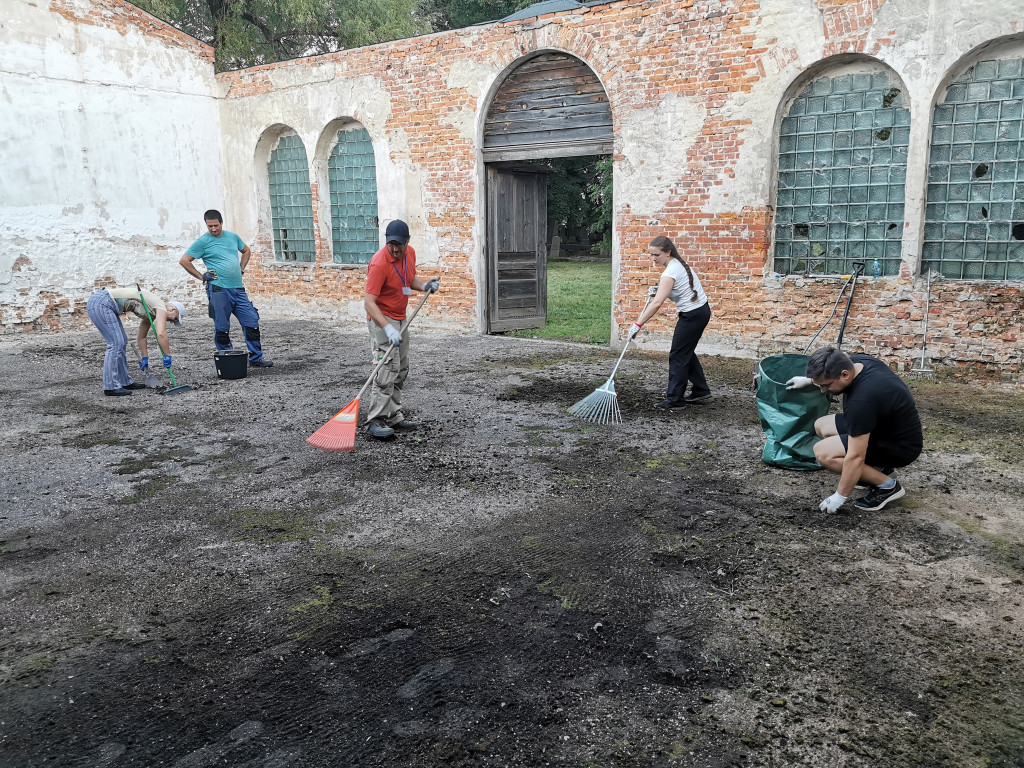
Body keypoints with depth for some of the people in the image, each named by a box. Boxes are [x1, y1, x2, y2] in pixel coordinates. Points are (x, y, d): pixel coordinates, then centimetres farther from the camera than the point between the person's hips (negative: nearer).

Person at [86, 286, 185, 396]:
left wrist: (145, 358, 32)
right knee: (116, 344, -9)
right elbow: (161, 334, -23)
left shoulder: (150, 314, 20)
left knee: (122, 341, 15)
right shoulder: (162, 308, -8)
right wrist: (167, 356, -14)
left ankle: (125, 381, 24)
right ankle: (111, 386, -4)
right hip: (101, 303, -10)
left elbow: (142, 337, 30)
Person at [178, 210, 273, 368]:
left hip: (238, 289, 5)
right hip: (219, 289, -5)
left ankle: (256, 358, 8)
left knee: (252, 322, 1)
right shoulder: (203, 242, -1)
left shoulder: (232, 237, 13)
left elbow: (246, 251, 30)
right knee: (222, 328, 0)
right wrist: (201, 277, -4)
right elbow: (184, 261, -1)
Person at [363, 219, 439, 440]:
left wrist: (425, 285, -2)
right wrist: (387, 328, -40)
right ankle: (375, 422, -14)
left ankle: (393, 417, 21)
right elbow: (369, 302, -29)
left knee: (401, 370, 12)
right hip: (382, 320, -9)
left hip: (400, 319, 9)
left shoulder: (410, 253, 0)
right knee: (388, 368, -17)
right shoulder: (379, 263, -25)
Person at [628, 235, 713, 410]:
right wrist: (659, 290, 5)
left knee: (678, 355, -4)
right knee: (686, 352, 19)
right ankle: (701, 391, 30)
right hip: (700, 311, 10)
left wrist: (638, 324, -30)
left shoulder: (670, 272, -23)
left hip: (693, 315, -10)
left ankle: (674, 400, 1)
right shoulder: (678, 263, 7)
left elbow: (657, 303, -31)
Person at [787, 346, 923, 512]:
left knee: (823, 452, -19)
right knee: (822, 426, 7)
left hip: (901, 446, -10)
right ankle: (878, 465, 13)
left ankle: (887, 485, -6)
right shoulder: (856, 361, -9)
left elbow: (855, 457, -30)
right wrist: (809, 380, 20)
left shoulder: (861, 400, -35)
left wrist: (840, 497, -20)